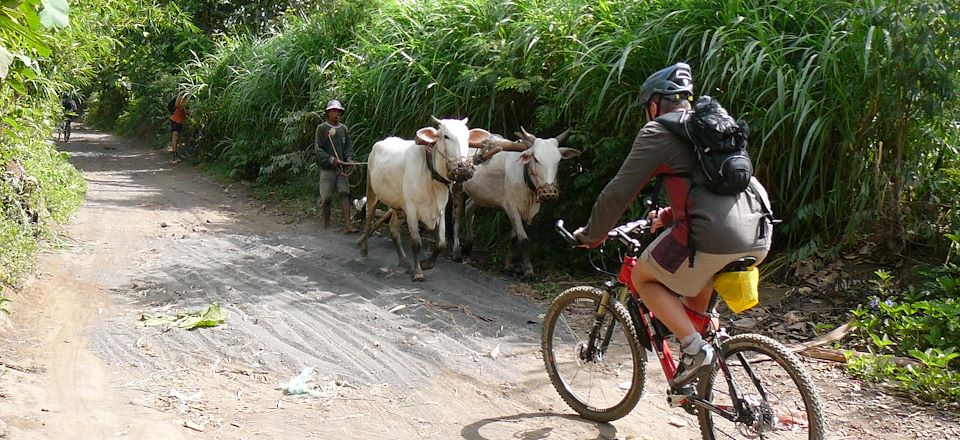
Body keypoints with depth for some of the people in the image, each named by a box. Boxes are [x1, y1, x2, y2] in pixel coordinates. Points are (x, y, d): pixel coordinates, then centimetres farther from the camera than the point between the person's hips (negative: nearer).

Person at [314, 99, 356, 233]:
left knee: (345, 193, -8)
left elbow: (348, 146, 14)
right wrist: (332, 160, -17)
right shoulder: (322, 128, -1)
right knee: (326, 197, 1)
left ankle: (347, 225, -13)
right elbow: (318, 149, -6)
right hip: (327, 168, -3)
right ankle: (326, 225, 16)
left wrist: (349, 158, -6)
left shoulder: (343, 129, 12)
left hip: (341, 168, 3)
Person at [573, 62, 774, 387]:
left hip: (712, 237, -8)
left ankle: (695, 348, 1)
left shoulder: (658, 132, 4)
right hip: (759, 236, 8)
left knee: (644, 278, 14)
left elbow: (619, 193, 1)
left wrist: (591, 235, 15)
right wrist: (669, 216, 48)